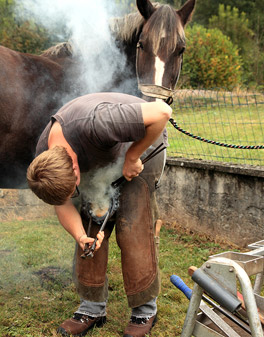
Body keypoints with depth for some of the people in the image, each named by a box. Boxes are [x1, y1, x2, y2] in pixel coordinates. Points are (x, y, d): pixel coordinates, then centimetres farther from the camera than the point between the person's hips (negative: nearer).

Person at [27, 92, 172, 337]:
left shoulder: (95, 124, -43)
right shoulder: (44, 160, -20)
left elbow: (162, 112, -42)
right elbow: (63, 206, -10)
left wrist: (132, 156, -31)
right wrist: (80, 236, -29)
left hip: (143, 142, -6)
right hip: (106, 155, 6)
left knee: (132, 227, -13)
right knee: (91, 226, -1)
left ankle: (145, 310, 2)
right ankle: (93, 308, 11)